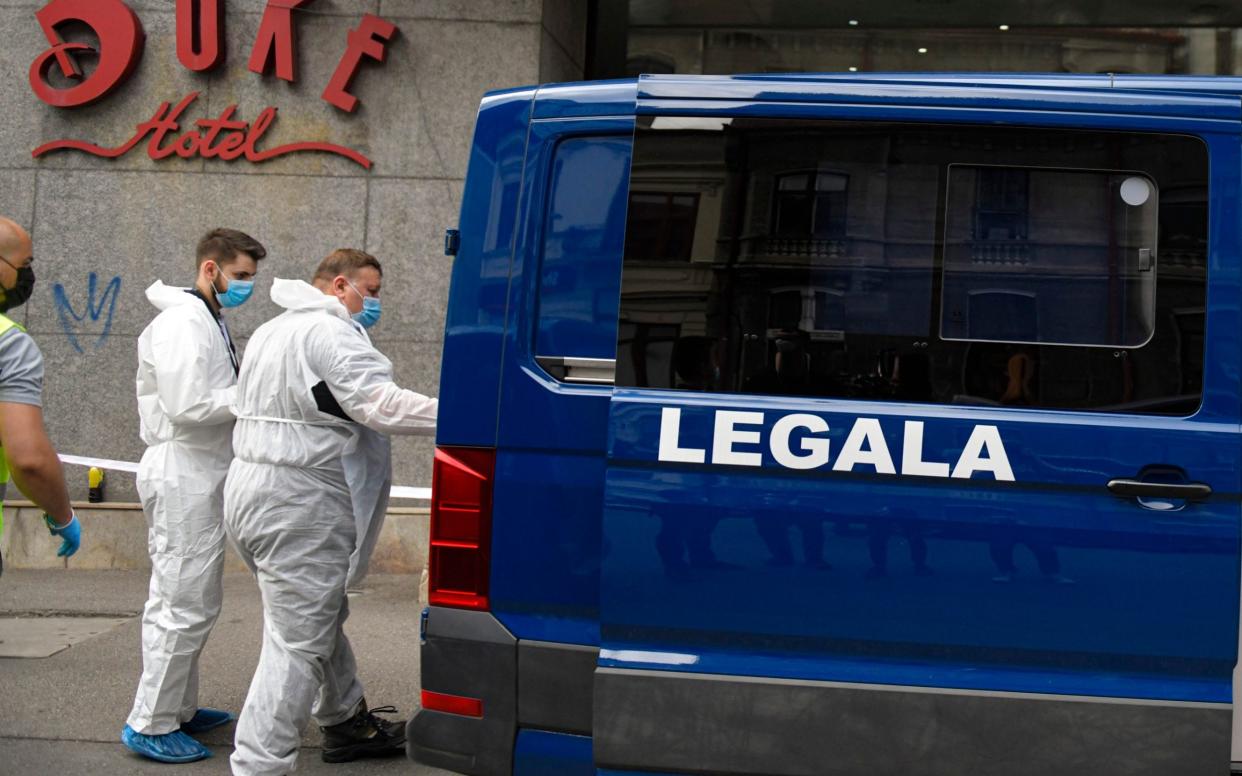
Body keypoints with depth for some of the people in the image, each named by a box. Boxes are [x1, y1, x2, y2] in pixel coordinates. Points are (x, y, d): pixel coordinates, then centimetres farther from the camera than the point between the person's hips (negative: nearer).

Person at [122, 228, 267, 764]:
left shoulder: (209, 320, 17)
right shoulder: (182, 322, -15)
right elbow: (187, 406, -24)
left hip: (201, 476, 11)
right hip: (183, 477, -11)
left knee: (181, 601, 17)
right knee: (187, 605, -7)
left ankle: (177, 709, 27)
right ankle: (150, 725, 0)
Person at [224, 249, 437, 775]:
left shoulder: (272, 331, 19)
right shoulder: (329, 331, -15)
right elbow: (381, 404, -26)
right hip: (299, 506, -11)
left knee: (323, 617, 25)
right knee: (298, 644, -8)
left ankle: (346, 722, 39)